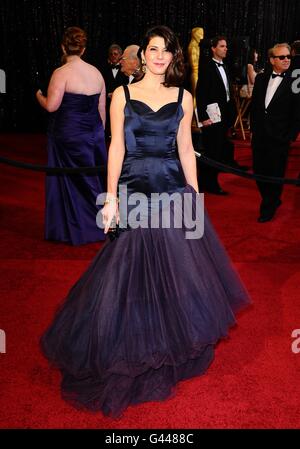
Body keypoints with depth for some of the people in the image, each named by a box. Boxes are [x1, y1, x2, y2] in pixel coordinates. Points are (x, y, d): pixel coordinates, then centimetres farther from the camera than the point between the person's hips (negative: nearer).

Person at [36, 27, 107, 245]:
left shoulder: (61, 73, -12)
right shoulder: (96, 72, 5)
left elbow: (51, 105, -18)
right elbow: (102, 109, 9)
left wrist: (39, 95, 3)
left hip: (68, 135, -6)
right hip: (93, 135, 6)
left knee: (71, 182, 7)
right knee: (92, 181, 16)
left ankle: (77, 229, 17)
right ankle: (97, 225, 26)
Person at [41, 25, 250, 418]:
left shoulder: (183, 97, 7)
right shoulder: (123, 94, 3)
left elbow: (185, 148, 7)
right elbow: (116, 147, 0)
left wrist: (195, 195, 4)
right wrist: (111, 197, -6)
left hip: (174, 189, 2)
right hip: (135, 189, -1)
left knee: (177, 268, 7)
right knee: (132, 268, 4)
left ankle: (174, 342, 30)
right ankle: (135, 348, 26)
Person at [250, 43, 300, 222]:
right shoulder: (261, 78, 8)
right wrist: (254, 127, 9)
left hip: (279, 138, -4)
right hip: (259, 137, 5)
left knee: (275, 174, 6)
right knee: (259, 172, 12)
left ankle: (268, 209, 23)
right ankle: (273, 200, 35)